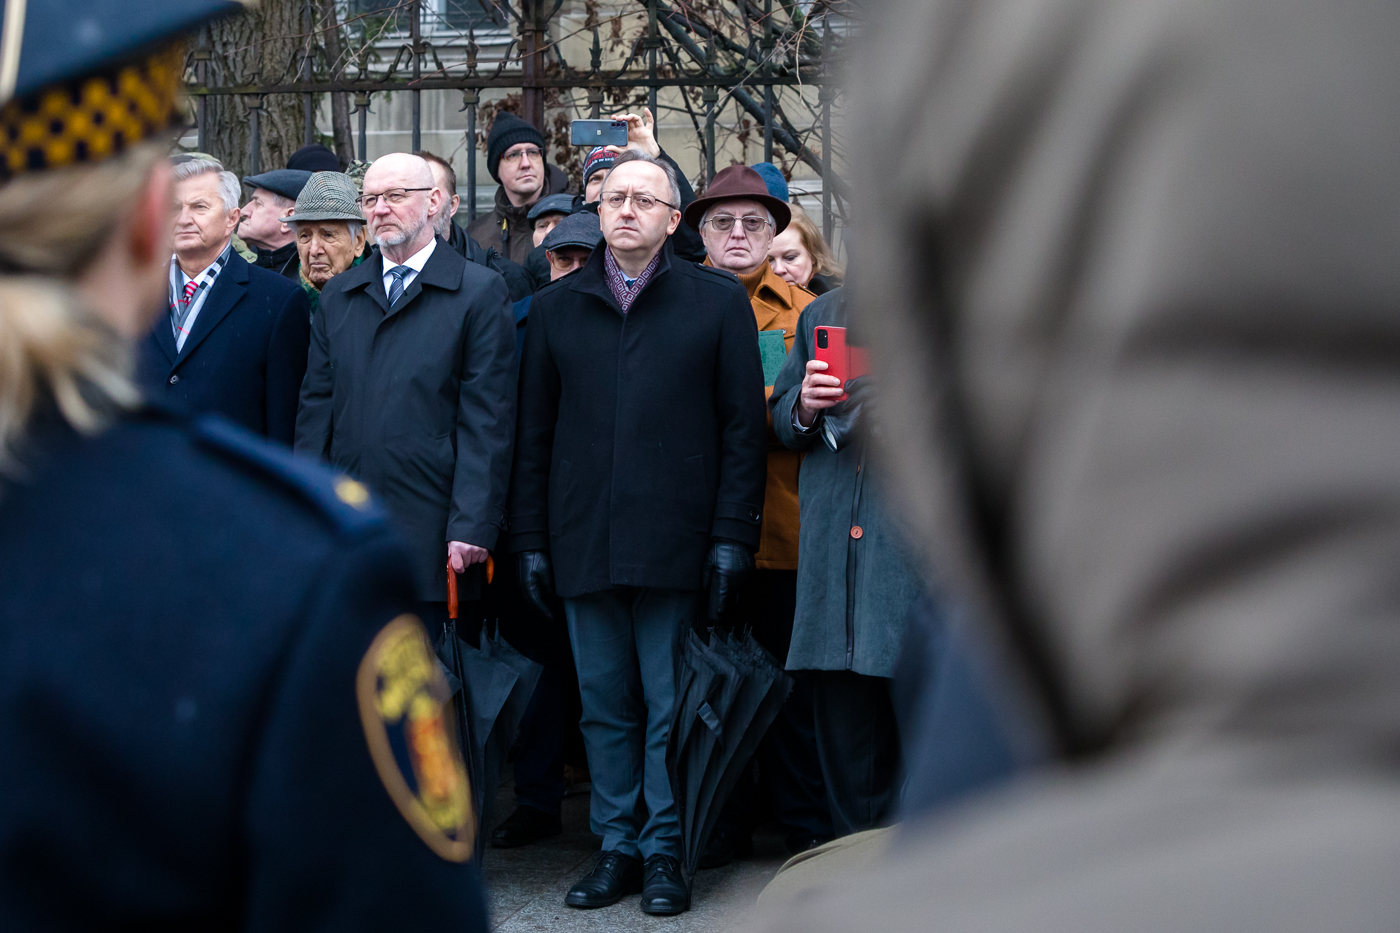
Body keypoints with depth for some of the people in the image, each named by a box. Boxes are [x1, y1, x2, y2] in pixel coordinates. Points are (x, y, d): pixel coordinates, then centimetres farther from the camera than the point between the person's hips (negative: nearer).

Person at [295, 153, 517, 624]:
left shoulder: (479, 292, 2)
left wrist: (472, 527, -11)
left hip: (430, 533, -4)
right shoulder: (338, 297, 16)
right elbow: (316, 408, 14)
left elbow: (486, 421, -4)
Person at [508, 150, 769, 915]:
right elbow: (534, 435, 12)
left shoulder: (718, 302, 4)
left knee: (671, 705, 1)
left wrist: (732, 537, -6)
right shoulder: (555, 308, 12)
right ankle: (618, 846, 17)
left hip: (676, 543, -3)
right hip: (584, 544, 3)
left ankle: (665, 852, 11)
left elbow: (742, 428, 1)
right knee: (605, 705, 8)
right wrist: (530, 540, 6)